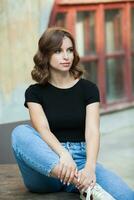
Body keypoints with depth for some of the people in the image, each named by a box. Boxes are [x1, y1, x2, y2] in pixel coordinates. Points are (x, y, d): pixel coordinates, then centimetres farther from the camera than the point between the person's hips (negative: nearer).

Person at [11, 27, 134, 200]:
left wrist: (90, 166, -29)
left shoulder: (88, 89, 7)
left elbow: (92, 131, -8)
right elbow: (43, 129, -12)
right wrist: (63, 155, -34)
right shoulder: (35, 92, 7)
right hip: (45, 169, 1)